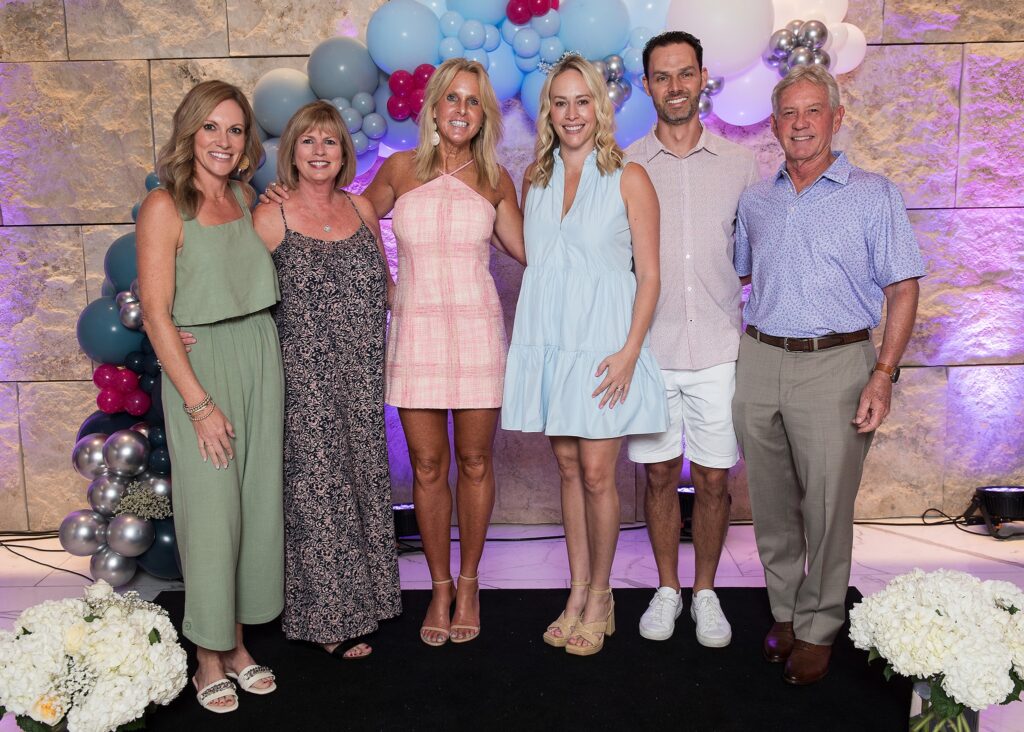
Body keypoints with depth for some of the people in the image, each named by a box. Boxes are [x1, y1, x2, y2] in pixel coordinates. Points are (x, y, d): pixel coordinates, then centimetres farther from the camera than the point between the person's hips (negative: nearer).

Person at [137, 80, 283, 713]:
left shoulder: (246, 197, 9)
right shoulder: (165, 208, -10)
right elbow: (156, 315, -14)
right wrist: (199, 402, -16)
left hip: (260, 359, 6)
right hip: (200, 364, -6)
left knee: (258, 502, 9)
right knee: (212, 511, -1)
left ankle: (237, 643, 24)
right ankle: (210, 659, 16)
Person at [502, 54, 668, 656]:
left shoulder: (628, 179, -2)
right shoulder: (535, 180, 11)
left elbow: (649, 274, -4)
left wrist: (630, 349, -14)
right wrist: (525, 338, 9)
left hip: (604, 344, -4)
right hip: (548, 342, 4)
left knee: (597, 474, -2)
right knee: (570, 470, 10)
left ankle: (600, 596, 16)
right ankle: (579, 592, 22)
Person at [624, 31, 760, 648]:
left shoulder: (741, 163, 4)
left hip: (719, 350, 0)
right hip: (650, 349, 0)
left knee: (714, 479, 6)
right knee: (660, 475, 9)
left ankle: (706, 591, 26)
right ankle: (667, 590, 27)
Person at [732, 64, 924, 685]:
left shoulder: (874, 194, 0)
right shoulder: (755, 200, 12)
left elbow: (903, 290, -2)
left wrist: (884, 375, -12)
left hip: (835, 365, -4)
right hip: (760, 361, 4)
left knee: (827, 508, 1)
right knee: (772, 505, 11)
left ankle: (818, 629, 18)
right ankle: (786, 612, 28)